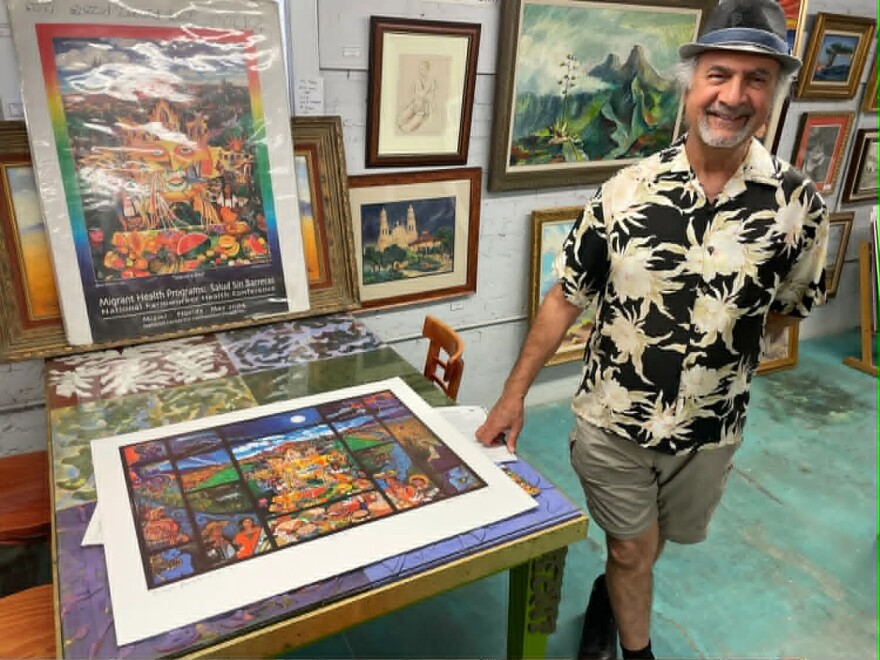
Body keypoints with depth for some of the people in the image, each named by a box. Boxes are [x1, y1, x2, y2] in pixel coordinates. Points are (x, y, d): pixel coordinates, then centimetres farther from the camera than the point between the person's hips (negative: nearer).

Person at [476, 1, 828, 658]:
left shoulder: (799, 204, -11)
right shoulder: (626, 190, -13)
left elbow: (786, 310, 4)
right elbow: (566, 298, -7)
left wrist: (716, 362, -2)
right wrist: (515, 393, -6)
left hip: (710, 430, 3)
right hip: (611, 422, -2)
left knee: (651, 544, 26)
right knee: (633, 553, 14)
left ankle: (608, 596, 59)